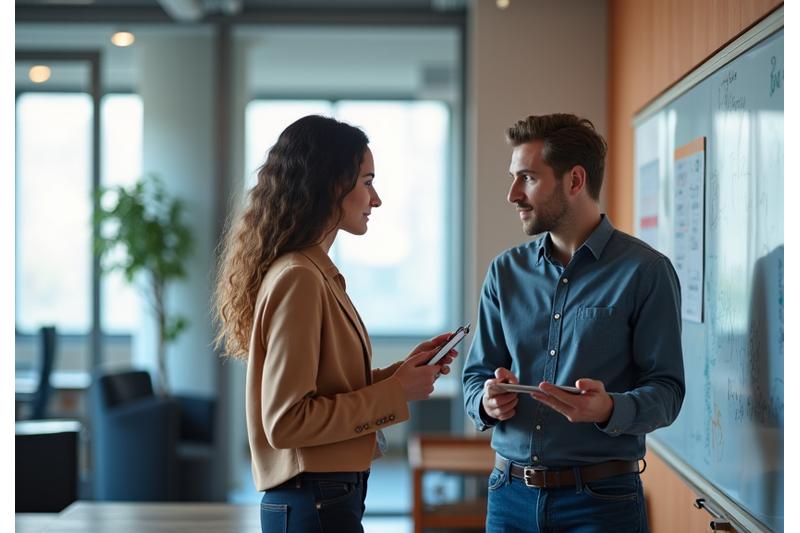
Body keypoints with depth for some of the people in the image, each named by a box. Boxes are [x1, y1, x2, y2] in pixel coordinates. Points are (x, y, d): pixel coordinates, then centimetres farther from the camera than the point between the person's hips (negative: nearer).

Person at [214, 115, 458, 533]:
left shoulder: (317, 273, 9)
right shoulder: (297, 279, -18)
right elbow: (286, 420, -21)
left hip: (330, 495, 9)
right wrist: (396, 393, -15)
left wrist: (402, 372, 4)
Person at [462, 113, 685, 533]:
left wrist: (610, 409, -28)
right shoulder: (505, 271, 8)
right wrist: (486, 402, -12)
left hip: (601, 499, -4)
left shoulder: (645, 271, -6)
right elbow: (477, 375, 10)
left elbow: (665, 390, -9)